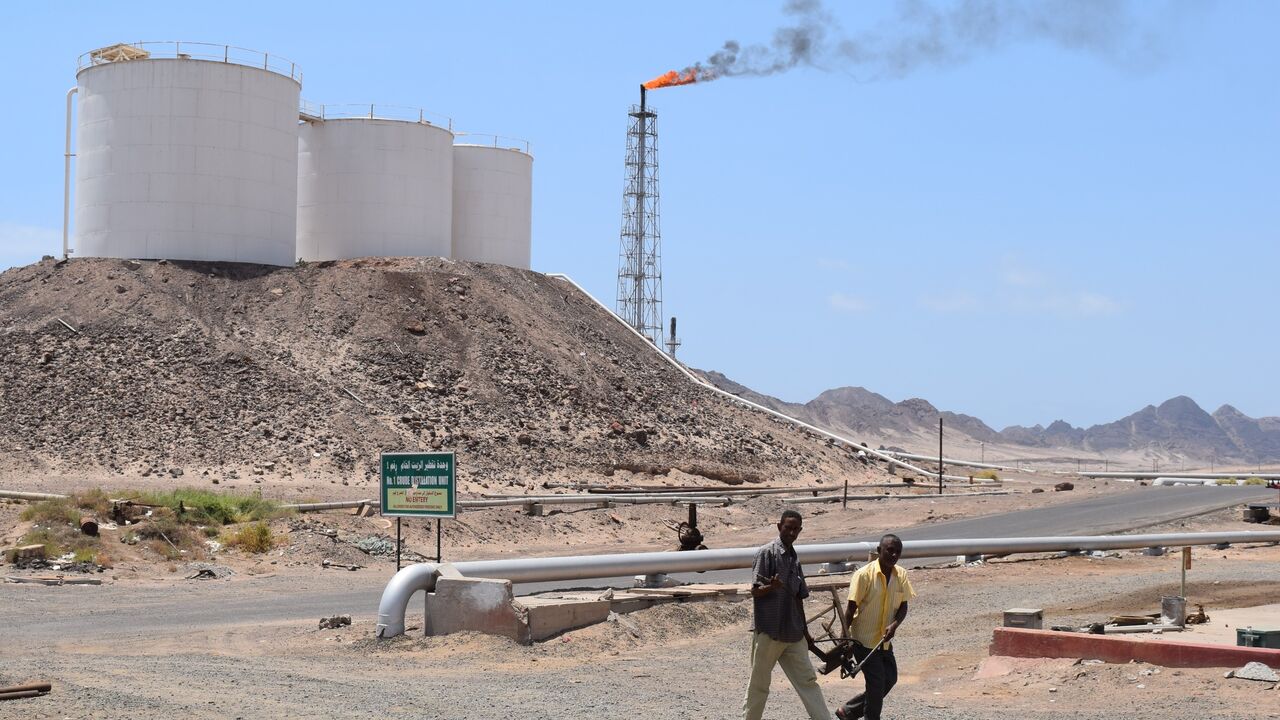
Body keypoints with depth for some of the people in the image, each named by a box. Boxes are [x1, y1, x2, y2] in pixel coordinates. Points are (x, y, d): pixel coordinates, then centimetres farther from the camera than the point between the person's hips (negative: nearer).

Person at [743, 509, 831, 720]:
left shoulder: (794, 559, 14)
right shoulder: (767, 553, -7)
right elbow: (755, 591, -12)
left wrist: (804, 630, 19)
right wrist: (772, 586, -32)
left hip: (793, 633, 6)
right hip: (768, 631, -6)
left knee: (807, 680, 3)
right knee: (759, 684, 3)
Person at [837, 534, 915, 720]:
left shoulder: (901, 575, 0)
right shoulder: (864, 575, -17)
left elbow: (903, 606, 4)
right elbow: (851, 608, -14)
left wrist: (894, 625, -16)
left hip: (884, 640, 7)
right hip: (863, 639, -6)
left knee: (890, 679, 9)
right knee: (877, 682, -9)